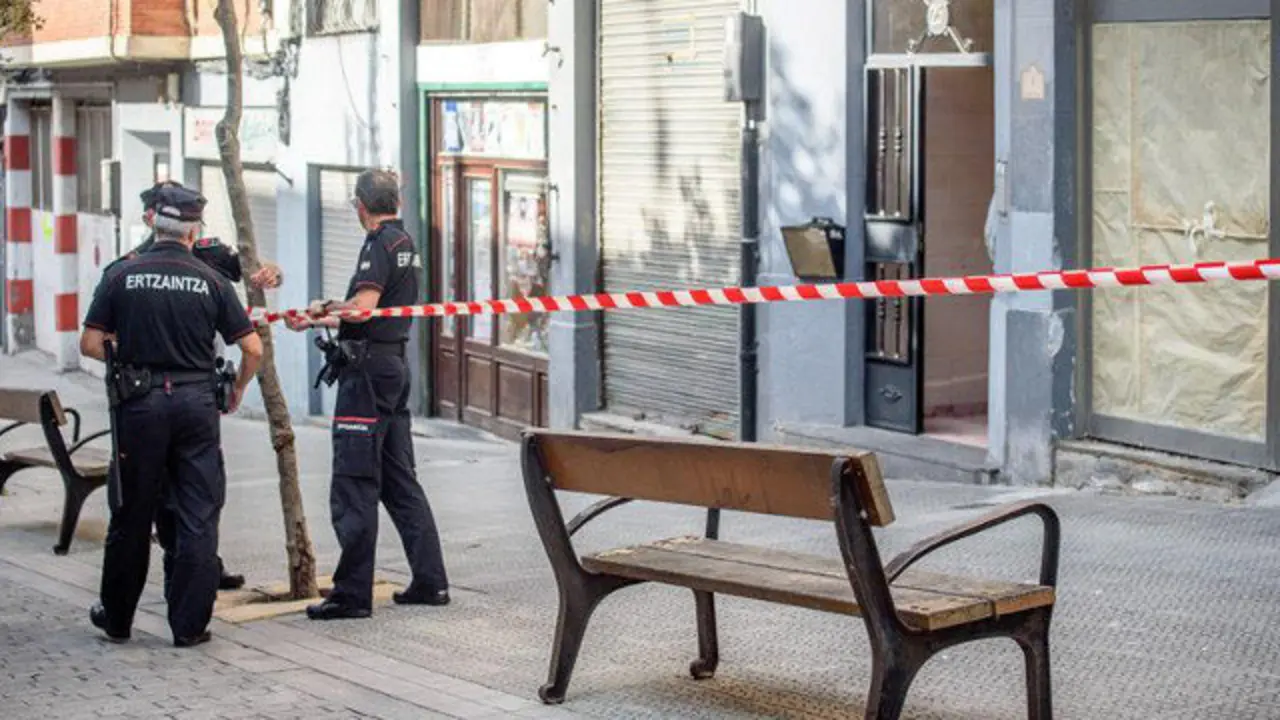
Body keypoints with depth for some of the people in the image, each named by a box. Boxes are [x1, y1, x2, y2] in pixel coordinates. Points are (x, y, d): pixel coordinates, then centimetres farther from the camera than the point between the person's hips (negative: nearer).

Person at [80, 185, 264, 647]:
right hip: (196, 402, -1)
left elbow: (90, 344, -1)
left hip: (140, 404, 1)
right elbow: (253, 349, 1)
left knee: (132, 516, 12)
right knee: (198, 517, 5)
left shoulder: (122, 276, -1)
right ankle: (189, 625, 4)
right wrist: (238, 390, 19)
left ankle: (117, 618, 25)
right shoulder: (211, 282, 0)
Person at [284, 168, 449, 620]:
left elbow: (363, 307, -24)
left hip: (369, 369, -10)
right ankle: (430, 581, 15)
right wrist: (318, 321, 22)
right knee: (399, 480, 14)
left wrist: (324, 309, -7)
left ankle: (352, 594, -5)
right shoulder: (406, 244, 17)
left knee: (353, 485, -6)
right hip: (395, 365, 10)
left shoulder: (380, 245, -12)